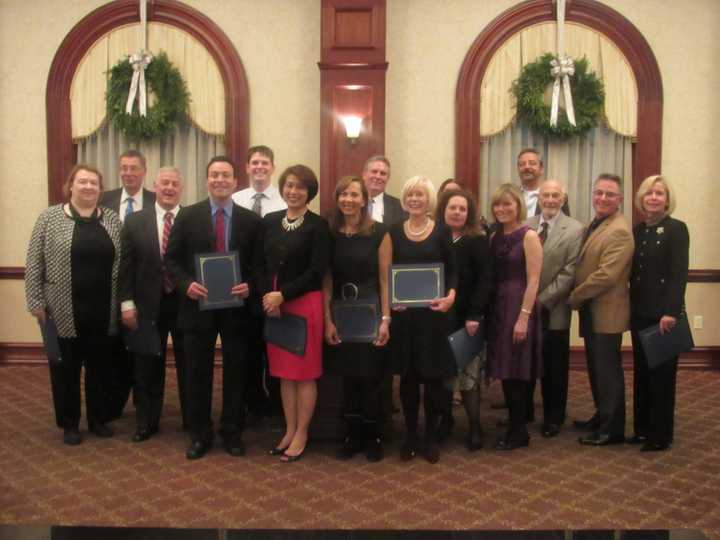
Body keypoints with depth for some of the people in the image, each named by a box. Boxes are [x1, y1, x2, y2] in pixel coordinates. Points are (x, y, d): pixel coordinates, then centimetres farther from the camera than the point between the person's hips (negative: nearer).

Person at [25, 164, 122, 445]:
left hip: (102, 310, 2)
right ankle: (69, 424, 23)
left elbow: (122, 263, 6)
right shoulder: (50, 217, -2)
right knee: (65, 368, 8)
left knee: (99, 366, 12)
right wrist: (36, 301, -7)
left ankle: (98, 419, 27)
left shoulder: (112, 219, 5)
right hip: (63, 311, -2)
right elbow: (34, 263, -3)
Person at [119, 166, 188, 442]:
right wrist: (127, 303, -5)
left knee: (188, 366, 11)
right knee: (148, 368, 13)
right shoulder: (135, 221, 1)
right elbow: (126, 266, 1)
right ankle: (147, 422, 28)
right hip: (149, 305, 1)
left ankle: (192, 420, 26)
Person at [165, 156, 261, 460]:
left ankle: (232, 433, 24)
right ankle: (199, 434, 23)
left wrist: (249, 286, -14)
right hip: (198, 305, 0)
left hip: (237, 306, 0)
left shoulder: (251, 220, 2)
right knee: (198, 373, 8)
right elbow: (172, 259, 2)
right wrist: (186, 284, -15)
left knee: (235, 372, 9)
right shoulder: (188, 216, 1)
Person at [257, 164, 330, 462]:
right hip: (273, 305, 5)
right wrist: (267, 297, -8)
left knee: (304, 372, 3)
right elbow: (261, 264, 7)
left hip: (305, 304, -5)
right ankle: (289, 431, 24)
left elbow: (316, 271, -12)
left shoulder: (318, 225, -6)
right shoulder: (269, 221, 8)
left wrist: (282, 295, -15)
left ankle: (301, 434, 16)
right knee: (284, 372, 12)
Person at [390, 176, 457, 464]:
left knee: (433, 374, 4)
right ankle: (410, 435, 20)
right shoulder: (395, 231, 5)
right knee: (407, 375, 8)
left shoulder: (442, 231, 1)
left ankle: (431, 436, 18)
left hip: (433, 311, -1)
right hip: (403, 313, 1)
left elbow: (452, 270, 2)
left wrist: (450, 296, -15)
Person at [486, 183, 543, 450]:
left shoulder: (528, 236, -8)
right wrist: (485, 311, 4)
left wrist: (523, 317, -19)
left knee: (517, 372, 0)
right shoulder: (495, 237, 11)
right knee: (506, 371, 11)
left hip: (519, 308, -6)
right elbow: (490, 277, 11)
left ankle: (519, 431, 13)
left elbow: (533, 281, -13)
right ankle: (513, 426, 22)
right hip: (497, 308, 7)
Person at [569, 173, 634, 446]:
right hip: (591, 311, 9)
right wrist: (578, 299, 4)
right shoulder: (595, 225, 13)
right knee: (596, 369, 18)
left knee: (608, 370, 0)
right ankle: (601, 417, 33)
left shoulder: (619, 232, -19)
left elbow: (606, 276, -25)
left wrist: (574, 297, -14)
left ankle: (612, 429, 12)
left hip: (606, 312, -9)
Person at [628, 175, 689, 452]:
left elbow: (679, 274, -15)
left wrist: (671, 312, -22)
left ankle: (661, 434, 14)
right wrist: (631, 308, 4)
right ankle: (642, 428, 23)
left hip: (663, 314, -6)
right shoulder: (637, 230, 11)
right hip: (640, 313, 6)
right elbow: (633, 272, 11)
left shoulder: (676, 229, -8)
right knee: (641, 373, 12)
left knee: (662, 374, 3)